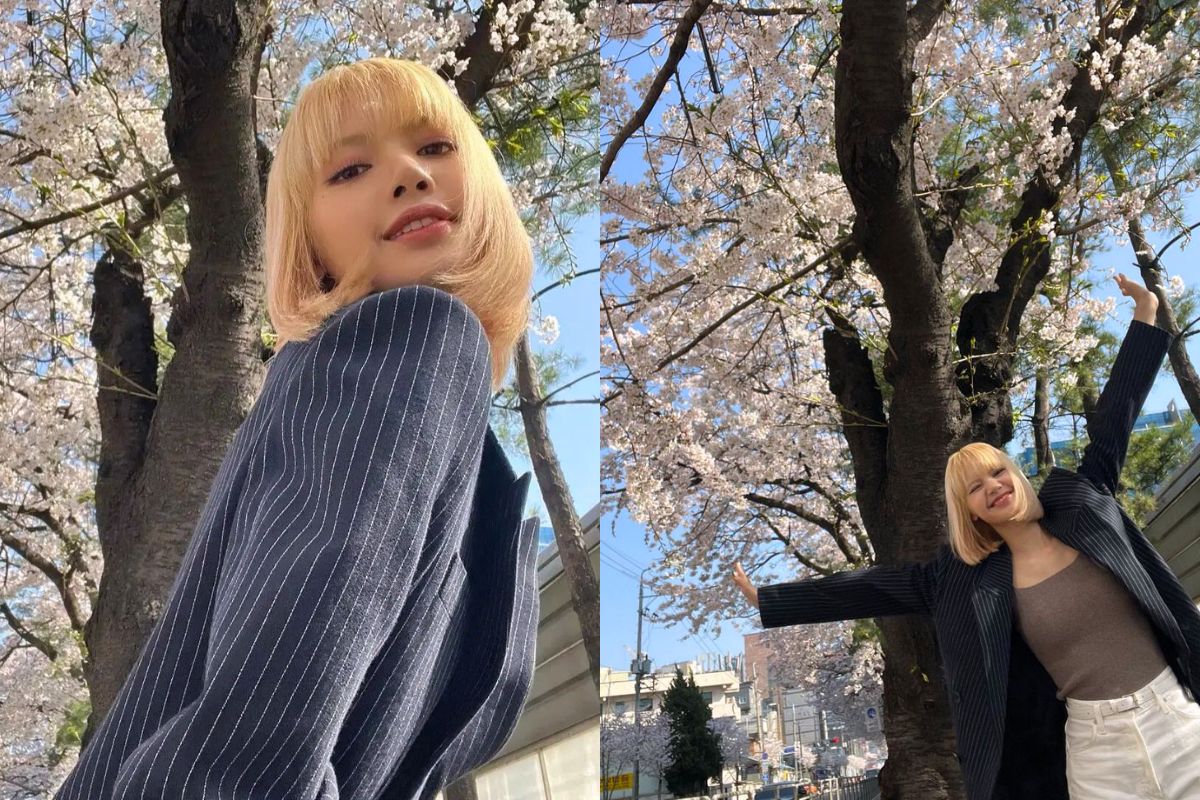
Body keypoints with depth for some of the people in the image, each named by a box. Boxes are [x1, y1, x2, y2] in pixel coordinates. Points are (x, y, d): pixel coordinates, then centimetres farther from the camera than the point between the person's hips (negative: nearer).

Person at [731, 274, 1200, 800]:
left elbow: (1111, 424, 8)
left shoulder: (1080, 506, 2)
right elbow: (870, 589, 0)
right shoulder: (964, 579, -1)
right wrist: (767, 600, 2)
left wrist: (1145, 316, 10)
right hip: (1098, 745, -1)